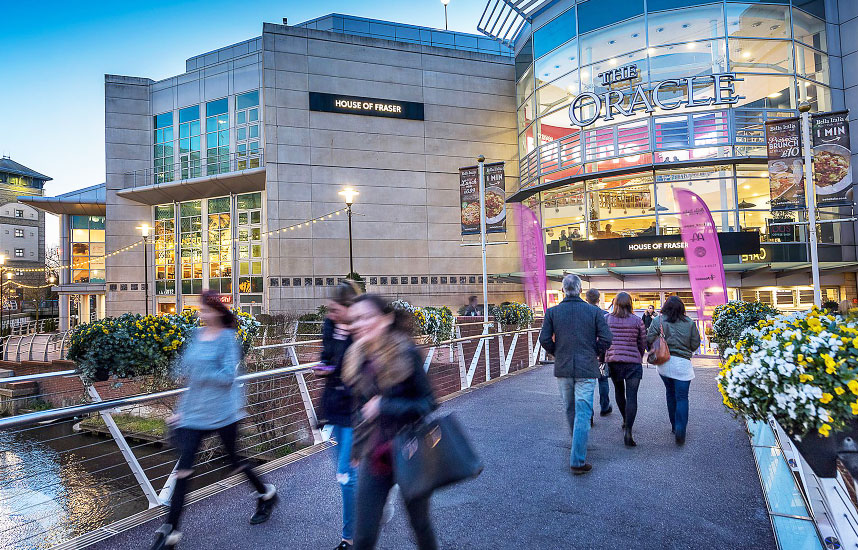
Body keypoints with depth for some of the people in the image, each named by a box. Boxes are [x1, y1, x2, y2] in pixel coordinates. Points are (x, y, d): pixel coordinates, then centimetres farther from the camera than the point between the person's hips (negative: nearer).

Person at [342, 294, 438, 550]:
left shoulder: (406, 353, -17)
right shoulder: (356, 359, -1)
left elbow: (428, 403, -15)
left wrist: (385, 406, -25)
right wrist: (358, 448, 15)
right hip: (373, 457, 4)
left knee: (420, 524, 19)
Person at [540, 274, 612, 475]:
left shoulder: (552, 312, -3)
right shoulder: (594, 311, -5)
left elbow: (544, 340, -7)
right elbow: (606, 339, -8)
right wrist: (595, 353, 10)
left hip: (563, 368, 2)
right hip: (586, 368, -2)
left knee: (570, 409, 20)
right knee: (583, 413, 0)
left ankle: (578, 448, 40)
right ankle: (577, 461, -1)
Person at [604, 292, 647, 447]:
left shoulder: (606, 319, 0)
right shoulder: (637, 320, -2)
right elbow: (643, 343, 5)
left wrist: (604, 357, 15)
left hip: (612, 360, 2)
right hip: (633, 361, -2)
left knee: (618, 390, 23)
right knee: (632, 396, -3)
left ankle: (625, 420, 35)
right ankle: (628, 430, -12)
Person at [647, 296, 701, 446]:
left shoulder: (658, 321, -3)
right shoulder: (690, 323, -2)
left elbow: (649, 339, -8)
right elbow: (695, 344, 2)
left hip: (664, 362, 2)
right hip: (682, 363, -1)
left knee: (670, 394, 19)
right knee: (682, 398, 0)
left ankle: (674, 426, 28)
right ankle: (680, 432, -10)